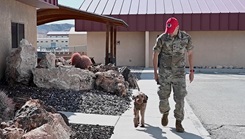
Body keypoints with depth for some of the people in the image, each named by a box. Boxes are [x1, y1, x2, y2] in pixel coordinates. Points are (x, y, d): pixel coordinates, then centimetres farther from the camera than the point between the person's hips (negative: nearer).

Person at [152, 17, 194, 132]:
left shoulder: (186, 38, -8)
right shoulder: (162, 38, -12)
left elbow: (190, 54, 5)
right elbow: (155, 55, -2)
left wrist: (192, 71, 4)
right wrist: (155, 72, 0)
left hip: (179, 73, 0)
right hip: (164, 72, 0)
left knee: (179, 98, -5)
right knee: (163, 96, 6)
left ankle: (178, 122, 10)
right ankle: (165, 113, 38)